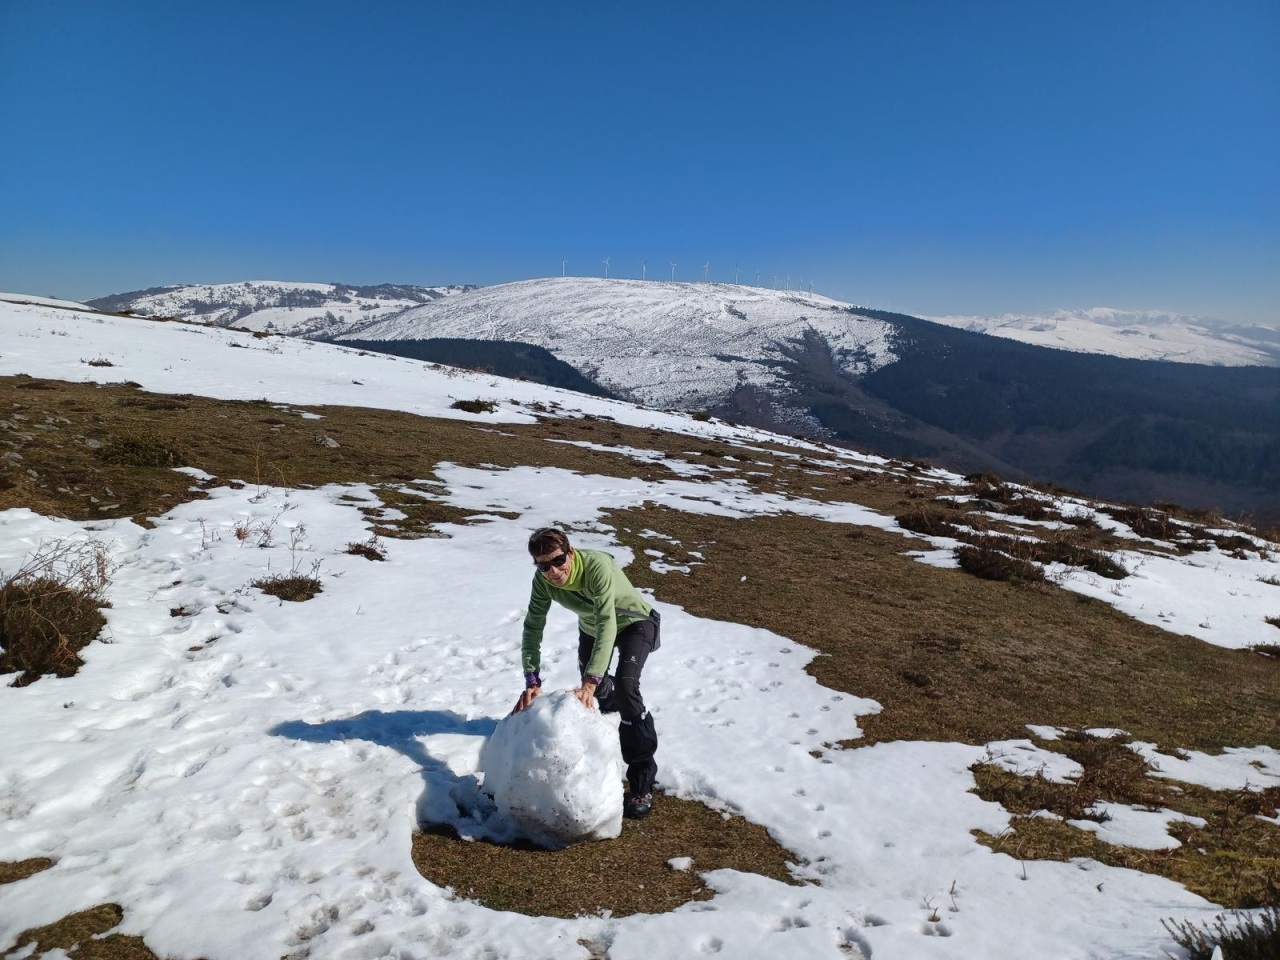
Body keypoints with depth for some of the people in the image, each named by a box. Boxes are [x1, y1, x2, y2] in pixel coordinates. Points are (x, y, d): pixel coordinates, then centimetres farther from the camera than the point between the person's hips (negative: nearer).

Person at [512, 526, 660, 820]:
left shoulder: (598, 566, -41)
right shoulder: (543, 580, -25)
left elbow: (607, 625, -45)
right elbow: (533, 627, -22)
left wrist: (590, 683, -52)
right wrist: (532, 680, -33)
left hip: (634, 622, -5)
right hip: (590, 626, 6)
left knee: (626, 686, -24)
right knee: (594, 687, 17)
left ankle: (642, 782, -14)